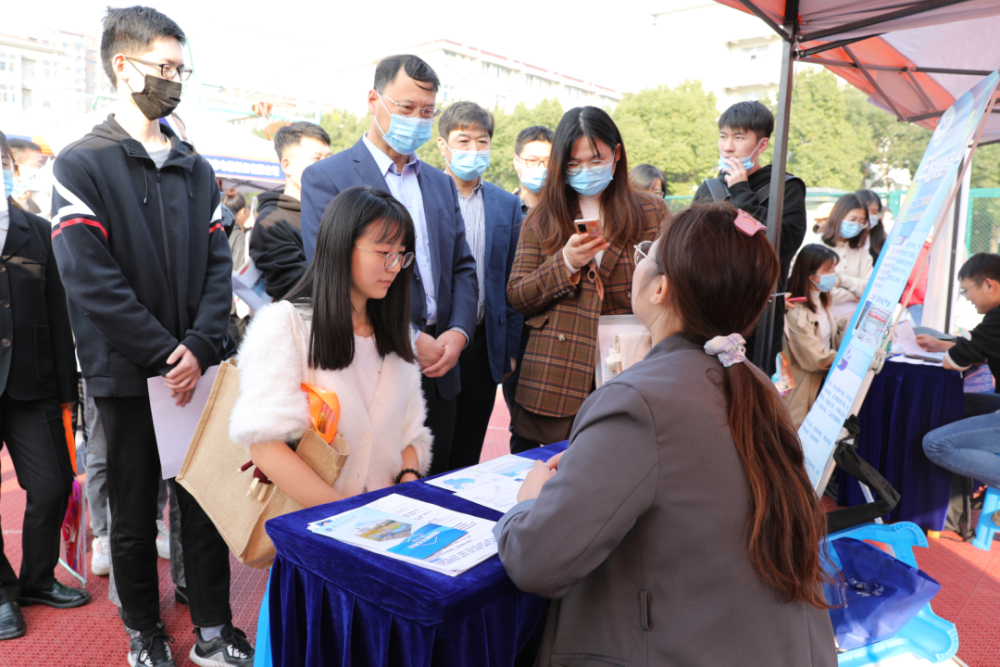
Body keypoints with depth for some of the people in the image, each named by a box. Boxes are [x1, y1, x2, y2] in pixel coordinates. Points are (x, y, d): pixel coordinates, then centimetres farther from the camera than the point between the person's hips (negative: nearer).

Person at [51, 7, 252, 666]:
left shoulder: (196, 169, 11)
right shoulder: (83, 165, -4)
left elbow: (218, 265, 4)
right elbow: (92, 281, -13)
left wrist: (200, 347, -10)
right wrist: (165, 354, -15)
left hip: (196, 367, 4)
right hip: (127, 372, -3)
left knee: (206, 501, 8)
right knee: (134, 511, 11)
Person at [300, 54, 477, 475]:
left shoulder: (441, 183, 16)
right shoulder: (325, 178, -4)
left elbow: (462, 267, 14)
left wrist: (458, 332, -4)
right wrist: (409, 339, -14)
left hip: (438, 372, 6)